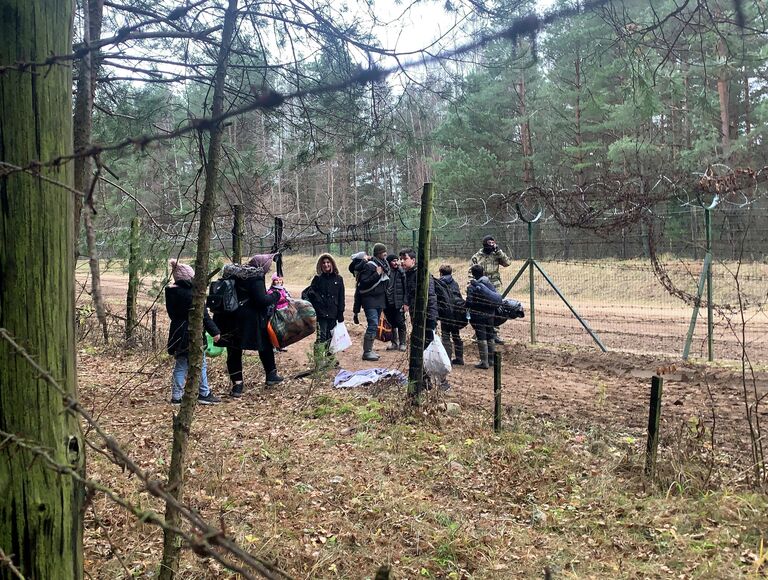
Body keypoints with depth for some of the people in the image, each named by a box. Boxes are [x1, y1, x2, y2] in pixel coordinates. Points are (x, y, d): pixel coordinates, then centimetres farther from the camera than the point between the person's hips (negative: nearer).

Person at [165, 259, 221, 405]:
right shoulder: (191, 293, -16)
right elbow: (203, 315, -15)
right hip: (192, 334, -6)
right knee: (200, 364, 6)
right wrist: (214, 331, -10)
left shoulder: (171, 292, 4)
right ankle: (204, 394, 11)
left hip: (178, 334, 6)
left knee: (180, 365, 12)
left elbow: (172, 313, 13)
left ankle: (176, 396, 12)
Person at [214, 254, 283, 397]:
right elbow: (261, 300, -20)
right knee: (265, 345, 17)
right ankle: (271, 375, 28)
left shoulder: (233, 274, 9)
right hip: (250, 320, -5)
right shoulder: (255, 278, -14)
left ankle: (237, 384, 7)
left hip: (230, 319, 5)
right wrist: (276, 296, -6)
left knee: (234, 351, 10)